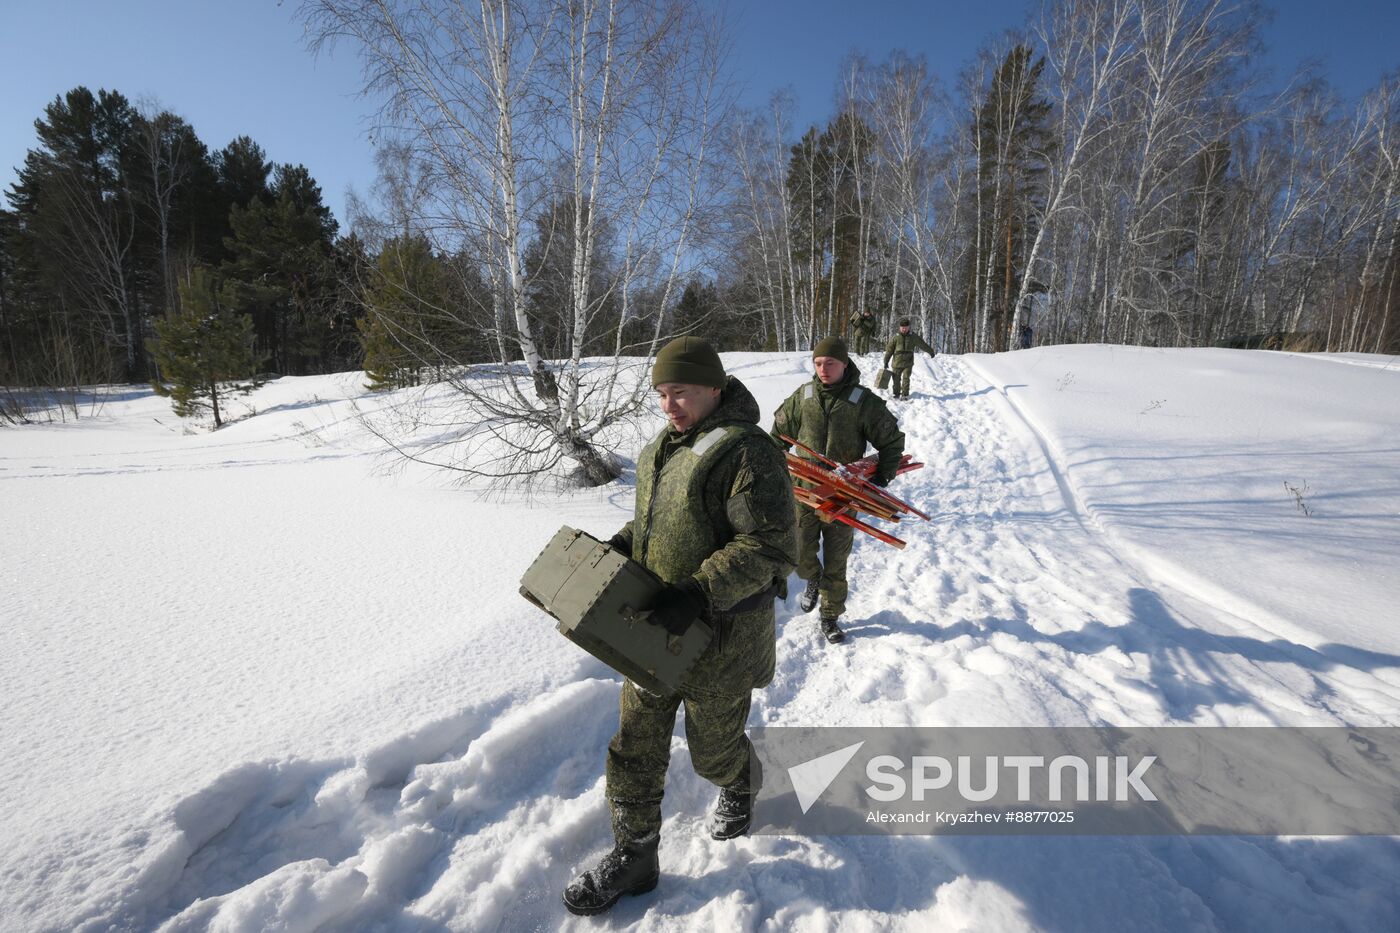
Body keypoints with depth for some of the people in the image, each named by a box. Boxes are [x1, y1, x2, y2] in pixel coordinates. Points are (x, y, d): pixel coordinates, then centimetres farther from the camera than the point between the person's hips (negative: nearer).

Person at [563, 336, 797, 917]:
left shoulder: (746, 452, -20)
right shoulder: (664, 447, 7)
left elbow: (772, 547, -25)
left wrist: (699, 593, -31)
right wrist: (614, 550, 4)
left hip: (721, 632, -7)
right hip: (654, 627, 8)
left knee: (713, 746, 15)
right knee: (635, 742, 13)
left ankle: (741, 786, 50)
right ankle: (634, 856, 31)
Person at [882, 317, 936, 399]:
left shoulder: (913, 337, 3)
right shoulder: (895, 337, -1)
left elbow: (923, 344, 13)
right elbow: (889, 349, 2)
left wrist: (931, 352, 22)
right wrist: (886, 361, 1)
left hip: (908, 363, 0)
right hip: (897, 362, 0)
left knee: (906, 378, -8)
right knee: (896, 379, 7)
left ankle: (905, 394, -2)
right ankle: (896, 394, 23)